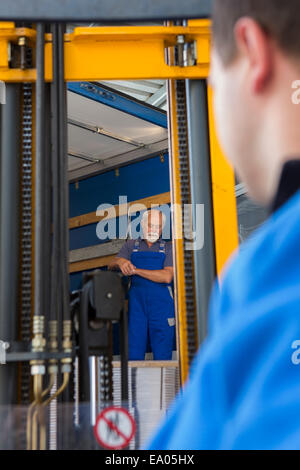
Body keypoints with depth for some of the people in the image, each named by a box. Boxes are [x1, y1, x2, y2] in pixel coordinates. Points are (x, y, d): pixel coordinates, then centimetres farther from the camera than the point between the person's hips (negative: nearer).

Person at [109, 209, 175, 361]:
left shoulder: (168, 248, 7)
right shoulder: (131, 246, 15)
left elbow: (167, 277, -8)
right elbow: (112, 265, 5)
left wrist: (136, 270, -10)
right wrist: (120, 261, -19)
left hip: (161, 304, -1)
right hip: (136, 303, 1)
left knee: (162, 356, -1)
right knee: (133, 354, -1)